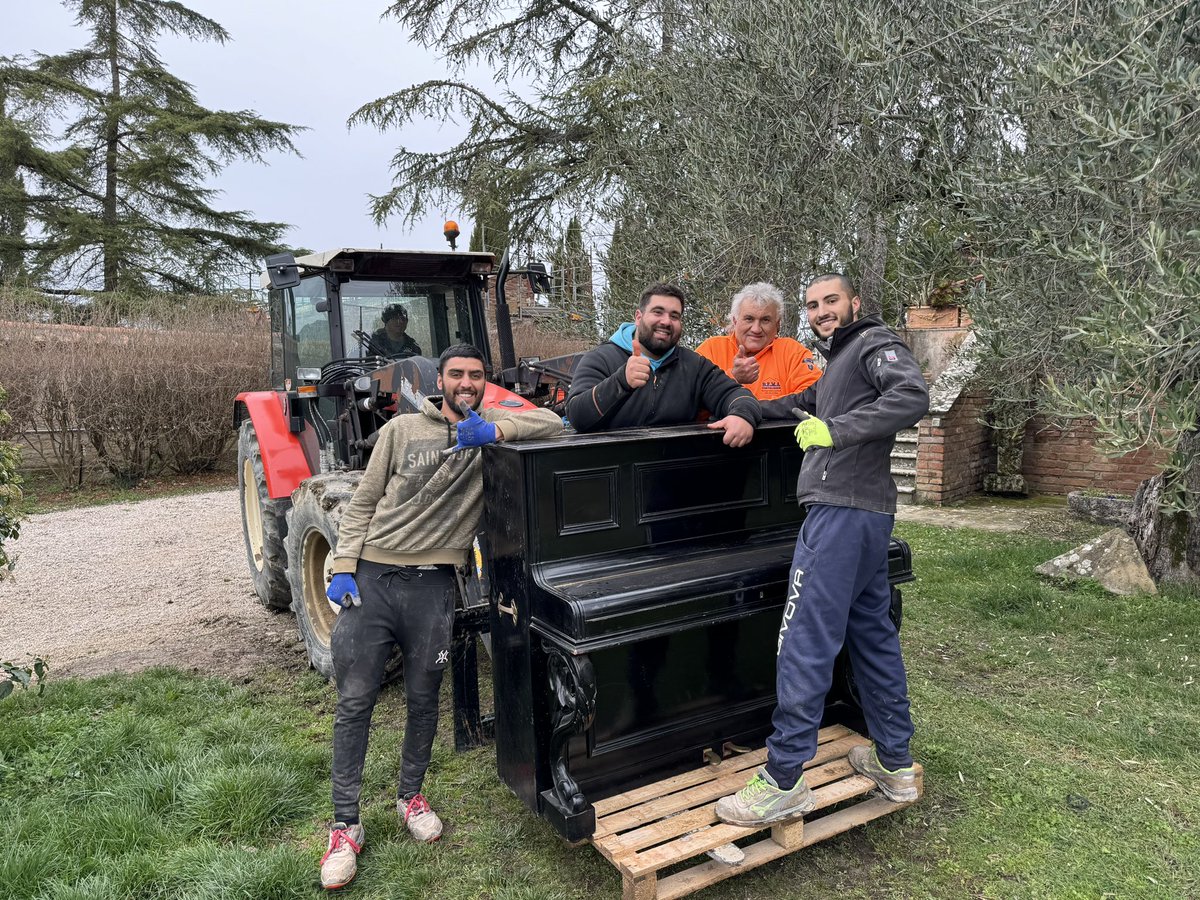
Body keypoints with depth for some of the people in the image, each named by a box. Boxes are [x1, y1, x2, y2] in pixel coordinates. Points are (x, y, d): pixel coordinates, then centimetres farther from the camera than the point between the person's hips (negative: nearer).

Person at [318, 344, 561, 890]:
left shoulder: (491, 430, 4)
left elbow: (553, 423, -11)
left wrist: (495, 429, -24)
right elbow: (362, 504, 7)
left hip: (432, 585, 0)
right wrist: (343, 568, -3)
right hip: (371, 578, 0)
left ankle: (410, 796, 36)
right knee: (354, 703, 3)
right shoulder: (401, 430, 5)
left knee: (423, 701, 13)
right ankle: (345, 826, 18)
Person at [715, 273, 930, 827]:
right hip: (867, 513, 11)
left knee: (804, 642, -10)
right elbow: (802, 403, 35)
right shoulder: (839, 360, 24)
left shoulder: (875, 343, -4)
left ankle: (783, 782, -5)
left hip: (844, 511, -11)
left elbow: (913, 395, -22)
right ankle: (895, 764, 27)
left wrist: (835, 430, -25)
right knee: (872, 635, 15)